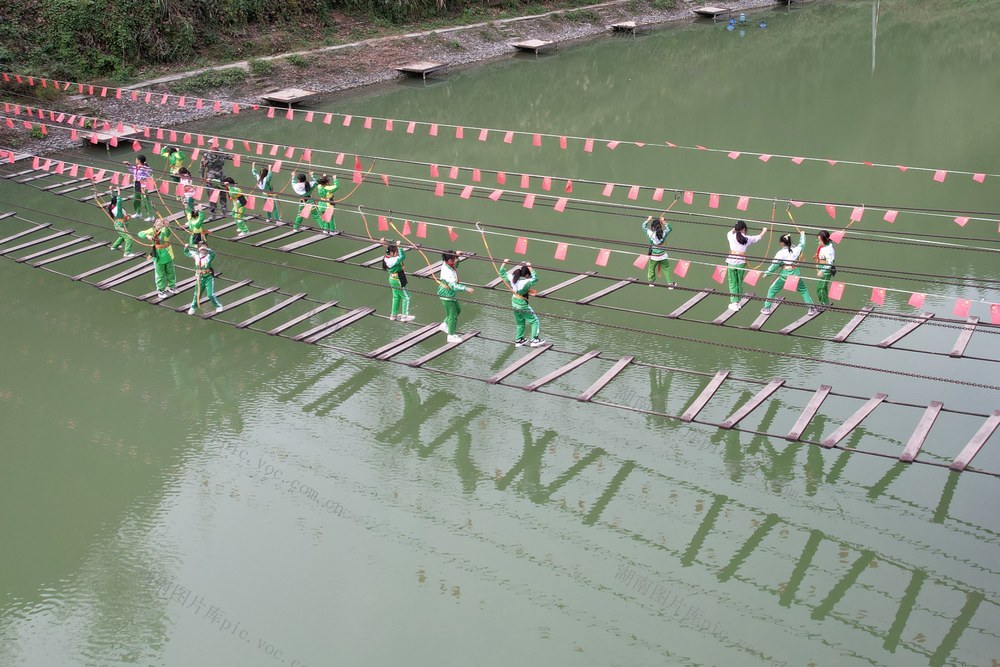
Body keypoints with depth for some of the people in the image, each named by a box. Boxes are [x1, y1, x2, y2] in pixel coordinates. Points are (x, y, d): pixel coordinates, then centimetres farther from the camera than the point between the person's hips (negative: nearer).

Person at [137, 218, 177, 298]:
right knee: (160, 274, 7)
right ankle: (160, 290, 23)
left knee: (170, 272, 18)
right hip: (158, 256, 0)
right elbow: (140, 234, -8)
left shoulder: (166, 230, -17)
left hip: (167, 255, 0)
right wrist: (147, 236, -29)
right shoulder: (152, 230, -10)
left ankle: (172, 287, 39)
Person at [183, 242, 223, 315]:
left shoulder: (209, 256, -13)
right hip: (200, 278, 4)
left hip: (209, 278, -4)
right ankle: (193, 307, 33)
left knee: (210, 295, -6)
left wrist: (206, 249, -48)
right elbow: (187, 253, 14)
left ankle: (218, 306, 15)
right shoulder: (196, 255, 0)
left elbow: (212, 253, -35)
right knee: (197, 294, 15)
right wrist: (186, 248, -6)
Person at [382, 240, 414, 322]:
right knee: (406, 297, 4)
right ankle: (404, 316, 9)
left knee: (396, 297, 23)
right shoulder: (393, 260, -32)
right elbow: (402, 257, -42)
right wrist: (399, 247, -39)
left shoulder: (387, 257, -5)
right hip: (398, 281, -9)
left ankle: (394, 315, 33)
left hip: (393, 279, 9)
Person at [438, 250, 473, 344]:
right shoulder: (448, 272, -34)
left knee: (457, 309, 26)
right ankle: (451, 336, 15)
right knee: (452, 315, 2)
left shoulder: (446, 264, -7)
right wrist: (466, 289, -41)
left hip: (450, 294, 10)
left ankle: (445, 325, 40)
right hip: (446, 295, -10)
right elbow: (454, 286, -39)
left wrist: (456, 253, -2)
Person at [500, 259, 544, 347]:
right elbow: (535, 278, -31)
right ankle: (534, 340, 1)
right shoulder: (525, 282, -27)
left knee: (520, 323, 25)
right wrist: (529, 267, -30)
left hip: (514, 303, 8)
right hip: (523, 306, -7)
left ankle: (518, 340, 33)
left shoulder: (512, 278, -8)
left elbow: (502, 273, 5)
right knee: (535, 321, 5)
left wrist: (504, 263, 15)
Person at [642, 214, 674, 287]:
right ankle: (670, 283, 11)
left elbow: (644, 226, -2)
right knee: (666, 269, 10)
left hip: (653, 256, -1)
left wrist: (648, 220, 10)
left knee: (651, 269, 20)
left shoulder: (651, 234, -16)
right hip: (663, 256, 1)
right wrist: (663, 221, 11)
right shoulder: (664, 233, -11)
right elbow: (669, 228, 10)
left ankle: (651, 281, 33)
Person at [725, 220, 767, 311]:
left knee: (732, 283, 5)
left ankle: (734, 302, 0)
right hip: (741, 262, 0)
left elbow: (729, 232, 27)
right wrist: (764, 231, 40)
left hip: (731, 261, 0)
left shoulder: (731, 236, -1)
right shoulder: (747, 239, 1)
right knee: (740, 282, 13)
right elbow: (759, 237, 21)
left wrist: (735, 228, 44)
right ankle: (738, 302, 19)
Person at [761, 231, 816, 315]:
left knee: (772, 290, 14)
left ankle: (767, 308, 14)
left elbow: (774, 265, -9)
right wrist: (802, 235, 42)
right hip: (795, 273, 3)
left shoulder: (780, 253, -9)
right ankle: (811, 308, 16)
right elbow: (802, 244, 23)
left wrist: (767, 273, 1)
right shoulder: (796, 249, 0)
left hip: (784, 274, -3)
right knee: (803, 290, 20)